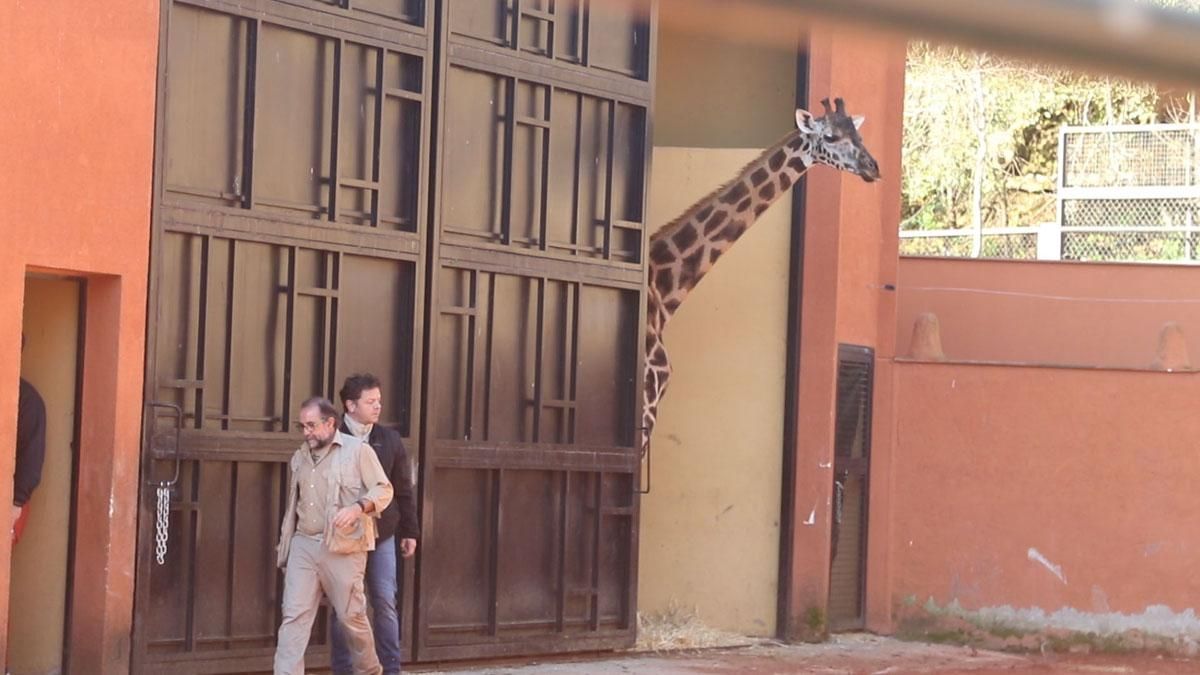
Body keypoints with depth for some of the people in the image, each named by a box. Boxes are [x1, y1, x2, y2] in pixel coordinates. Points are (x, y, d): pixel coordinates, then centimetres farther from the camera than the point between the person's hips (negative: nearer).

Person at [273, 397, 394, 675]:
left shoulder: (358, 450, -3)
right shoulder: (300, 458, 15)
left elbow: (384, 490, -6)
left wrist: (357, 507, -25)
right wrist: (284, 549, 18)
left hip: (344, 549, -4)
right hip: (304, 546, 4)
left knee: (352, 615, 5)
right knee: (294, 616, -7)